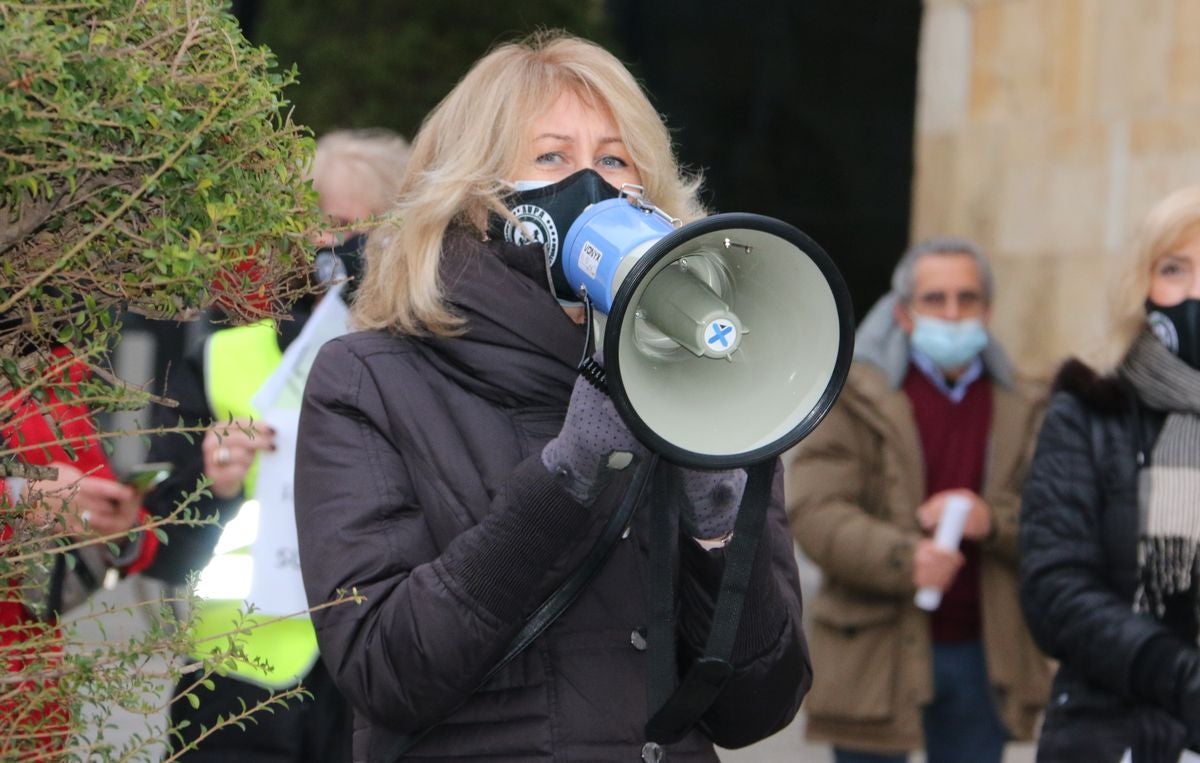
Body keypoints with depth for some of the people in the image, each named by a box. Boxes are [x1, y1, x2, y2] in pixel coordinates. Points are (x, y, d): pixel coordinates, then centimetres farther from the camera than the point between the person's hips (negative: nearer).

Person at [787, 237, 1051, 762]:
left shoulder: (1019, 410, 13)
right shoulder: (854, 398, 0)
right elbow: (813, 512, -11)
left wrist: (993, 521, -15)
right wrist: (902, 558, -27)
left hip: (981, 659, 4)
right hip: (878, 654, -4)